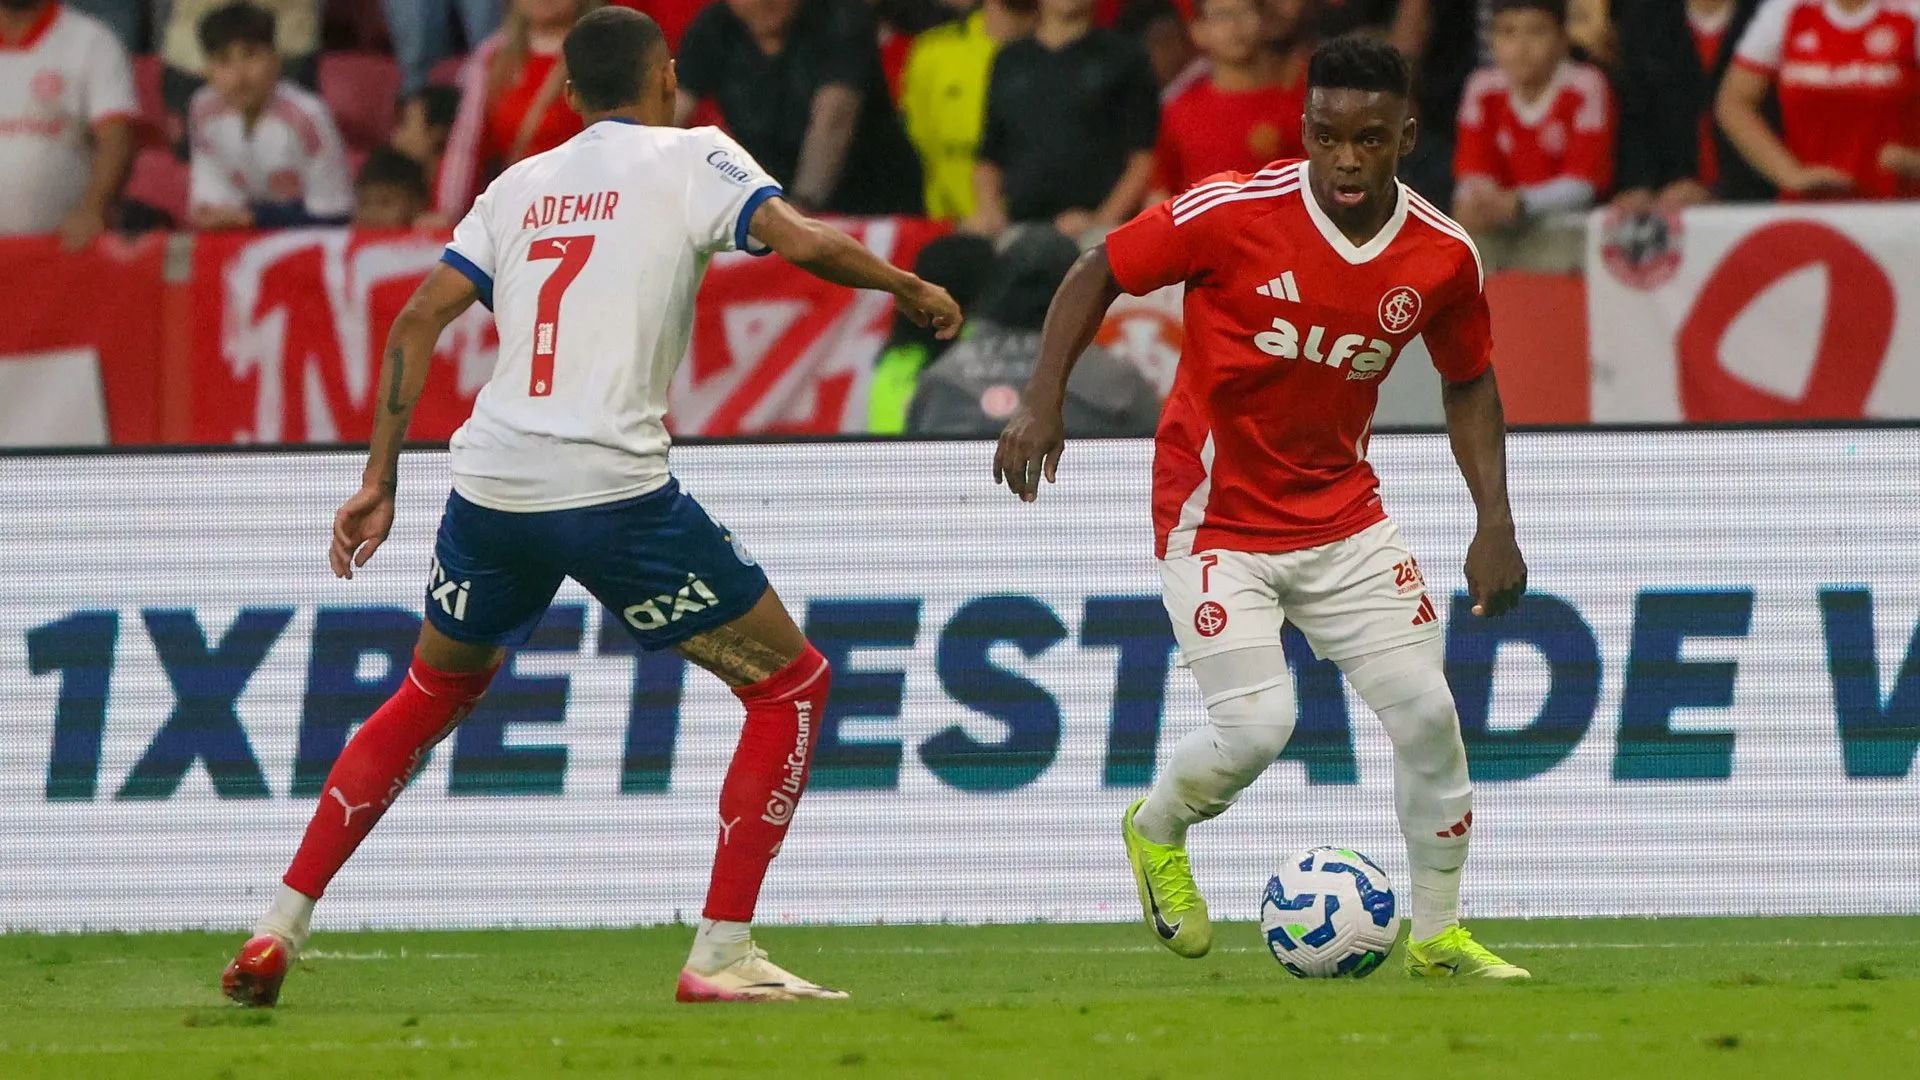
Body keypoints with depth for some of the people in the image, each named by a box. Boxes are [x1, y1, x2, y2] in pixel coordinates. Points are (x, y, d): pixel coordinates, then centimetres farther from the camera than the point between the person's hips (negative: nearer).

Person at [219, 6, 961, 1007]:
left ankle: (277, 932, 23)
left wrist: (379, 481, 15)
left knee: (434, 692, 29)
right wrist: (906, 286, 7)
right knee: (791, 685, 9)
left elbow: (417, 321, 12)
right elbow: (802, 242, -10)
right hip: (615, 488, -5)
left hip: (492, 486, 5)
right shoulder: (690, 158, 5)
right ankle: (721, 955, 0)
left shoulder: (518, 186, 18)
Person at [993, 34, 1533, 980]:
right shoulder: (1233, 213, -18)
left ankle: (1437, 933, 15)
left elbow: (1469, 383, 10)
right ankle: (1156, 831, 18)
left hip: (1344, 518, 4)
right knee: (1257, 725, -16)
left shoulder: (1443, 255, -6)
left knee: (1426, 714, -3)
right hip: (1216, 519, -4)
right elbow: (1098, 273, -6)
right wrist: (1043, 400, -16)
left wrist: (1495, 525, 2)